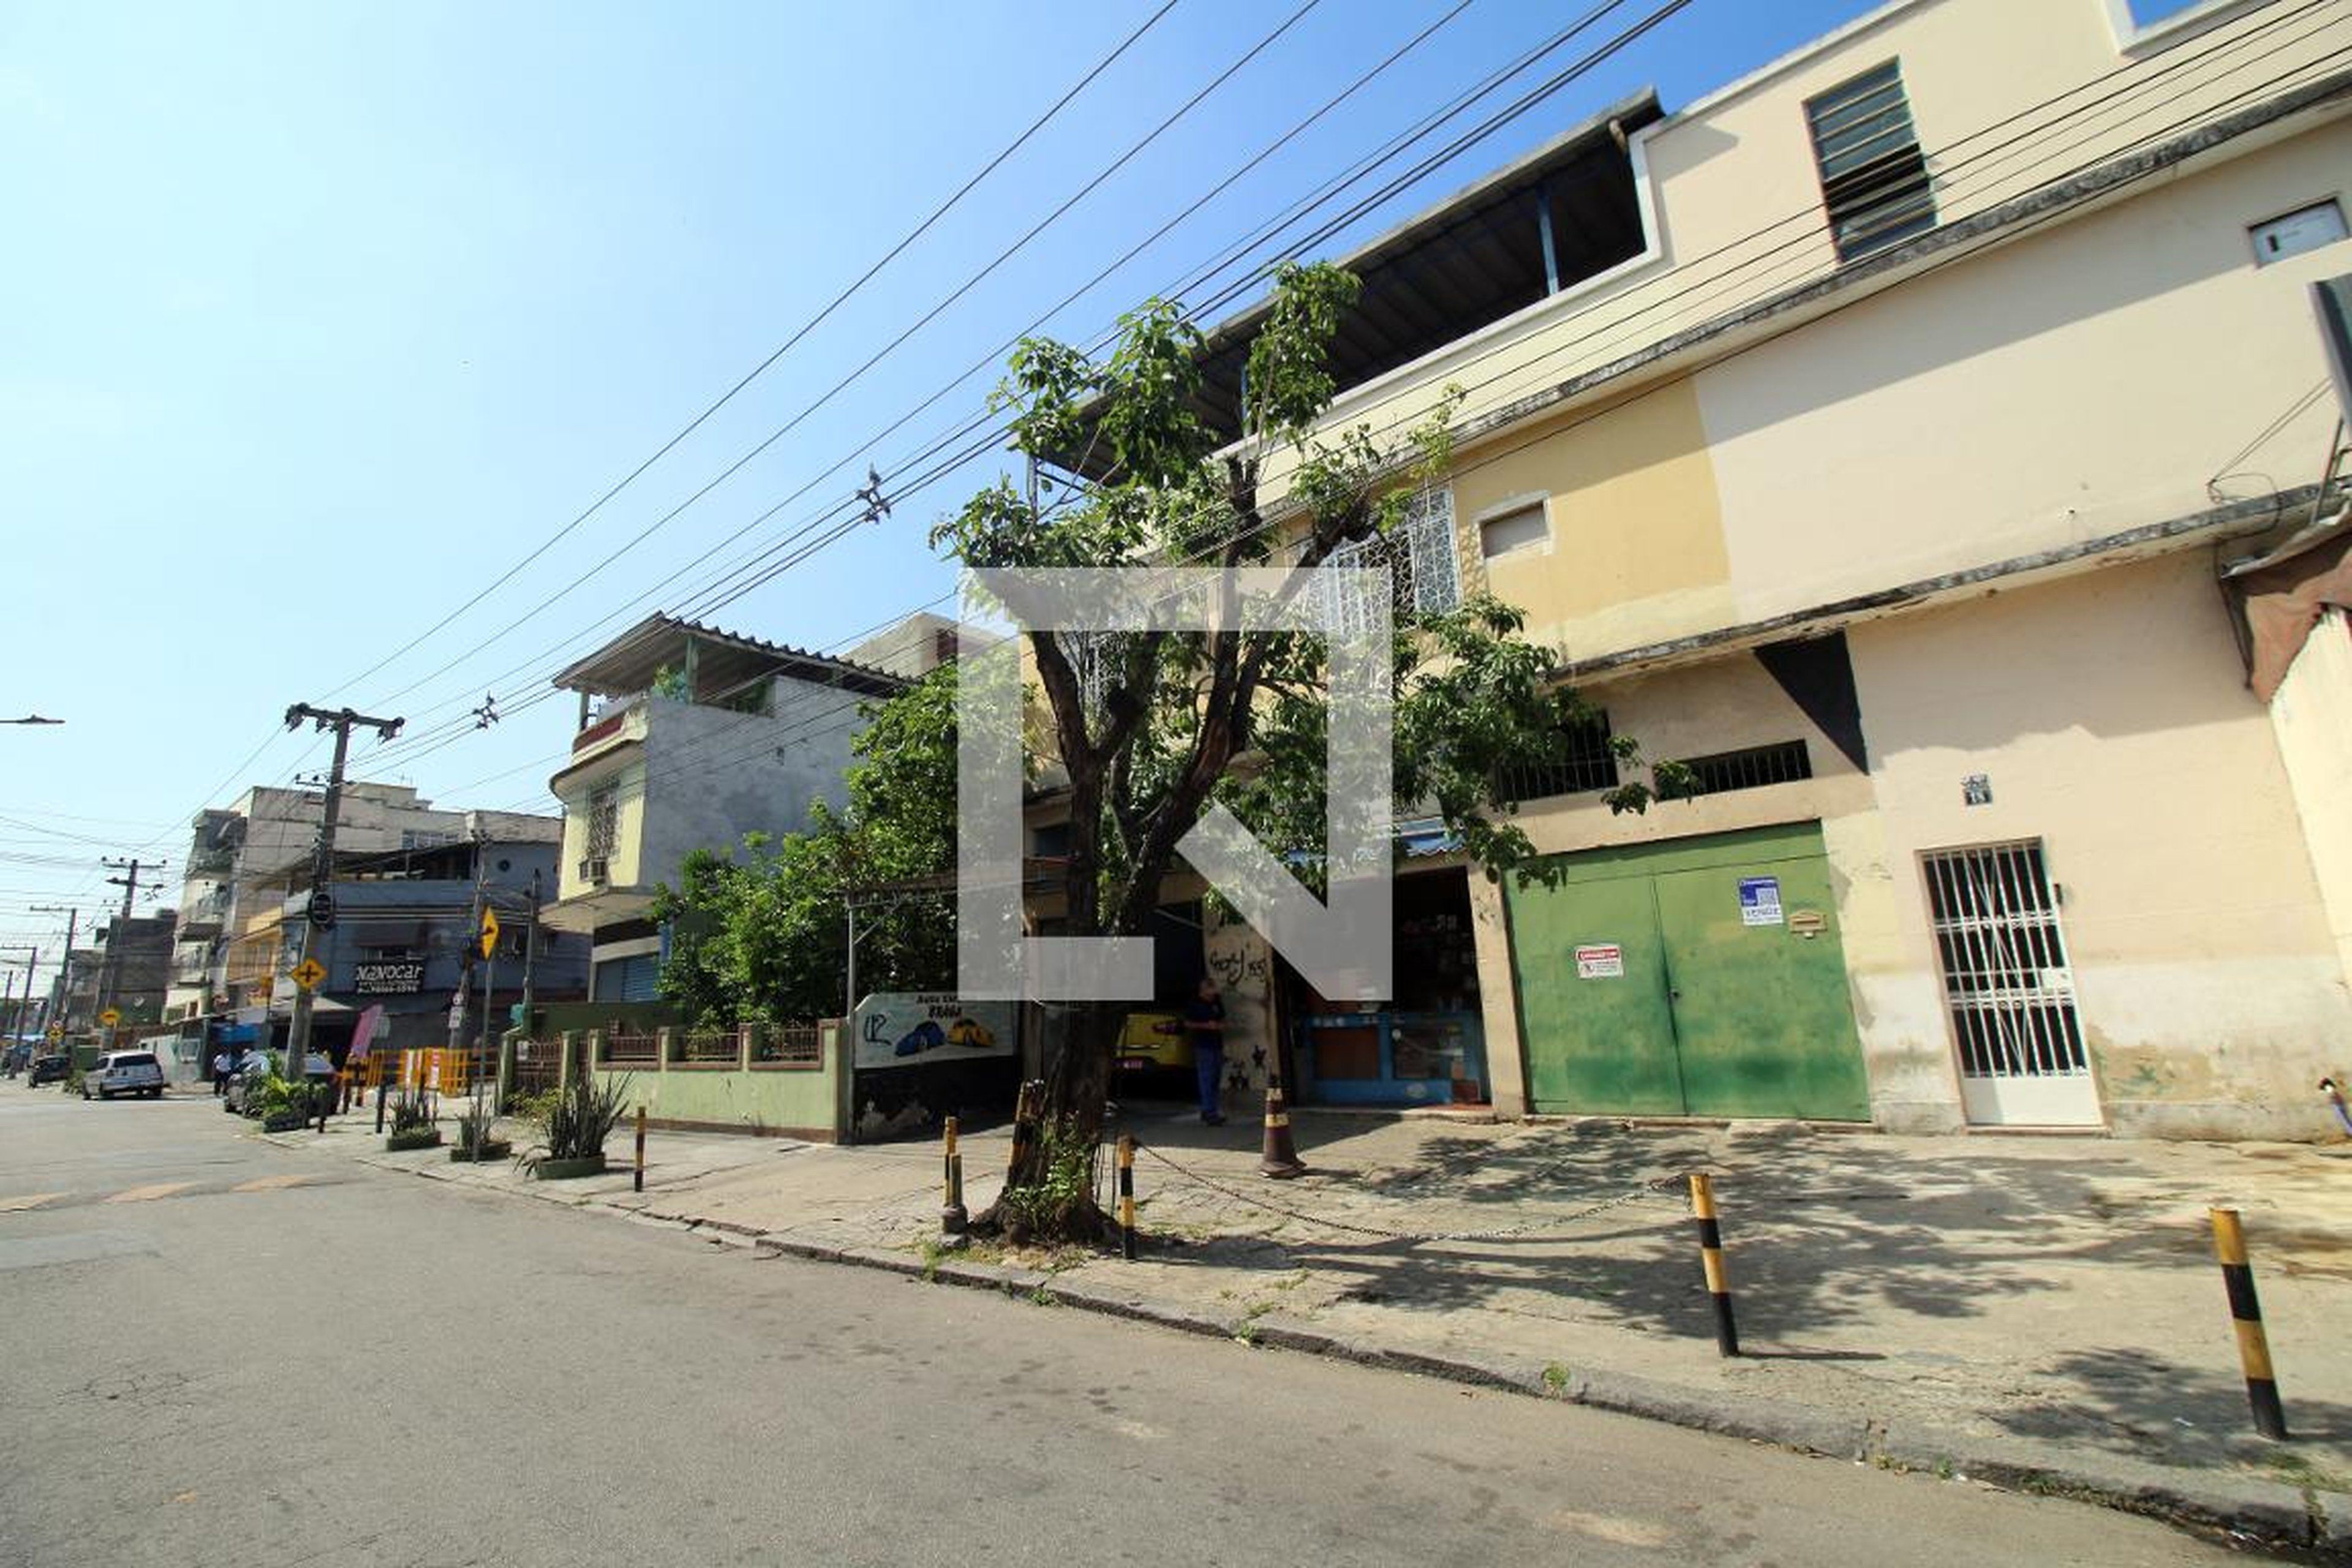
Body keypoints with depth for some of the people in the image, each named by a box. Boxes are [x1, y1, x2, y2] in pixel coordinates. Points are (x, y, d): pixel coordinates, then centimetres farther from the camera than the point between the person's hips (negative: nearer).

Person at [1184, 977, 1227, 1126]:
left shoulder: (1217, 1001, 10)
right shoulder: (1194, 1004, -6)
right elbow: (1187, 1024, -5)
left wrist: (1221, 1025, -2)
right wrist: (1205, 1025, -15)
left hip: (1217, 1046, 6)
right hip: (1203, 1046, -6)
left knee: (1216, 1080, 9)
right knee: (1207, 1081, -9)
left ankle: (1207, 1112, 18)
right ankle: (1210, 1115, -10)